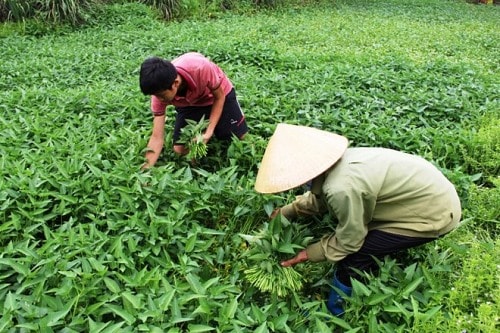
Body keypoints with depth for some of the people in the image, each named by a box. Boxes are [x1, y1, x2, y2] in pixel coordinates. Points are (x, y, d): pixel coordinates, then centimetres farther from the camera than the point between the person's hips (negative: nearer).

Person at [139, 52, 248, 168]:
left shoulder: (200, 67, -42)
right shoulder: (160, 91, -30)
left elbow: (219, 97, -22)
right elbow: (157, 138, -25)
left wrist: (209, 132, -29)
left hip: (219, 94, -2)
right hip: (189, 104, 2)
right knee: (180, 149, -10)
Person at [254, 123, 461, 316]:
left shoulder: (342, 187, -34)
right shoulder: (332, 162, -7)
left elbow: (349, 241, -18)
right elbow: (319, 198, 13)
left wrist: (310, 253, -7)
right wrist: (286, 212, 10)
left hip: (435, 212, -8)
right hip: (430, 192, 8)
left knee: (352, 257, -7)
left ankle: (335, 312, 16)